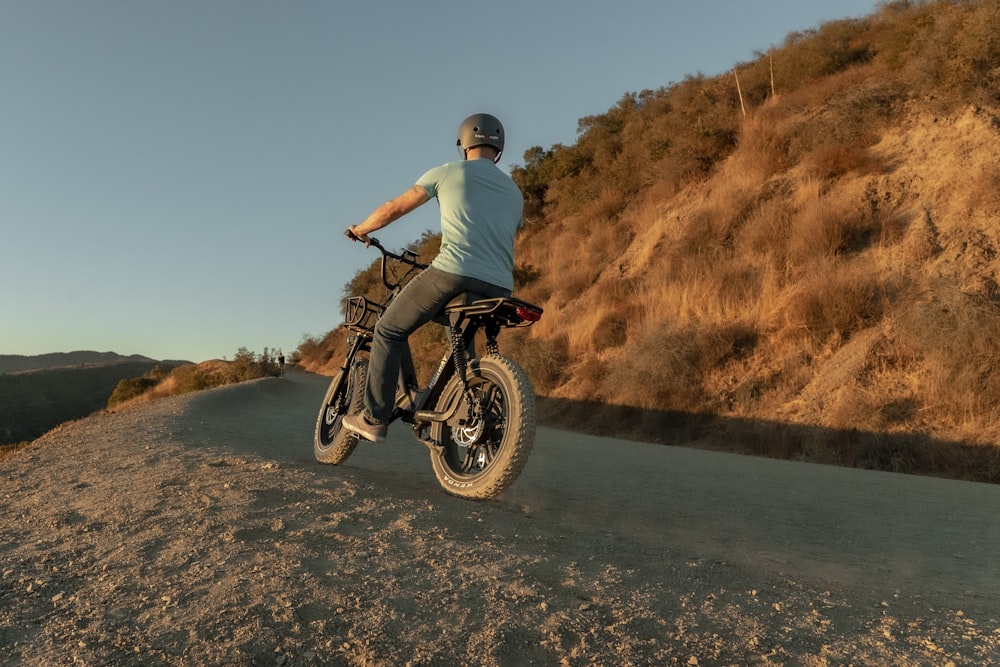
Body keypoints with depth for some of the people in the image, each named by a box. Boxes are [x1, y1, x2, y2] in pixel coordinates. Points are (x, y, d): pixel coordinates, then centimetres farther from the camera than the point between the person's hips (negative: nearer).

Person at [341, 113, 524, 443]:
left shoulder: (448, 172, 11)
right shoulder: (514, 192, 24)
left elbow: (394, 208, 14)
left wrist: (360, 229, 32)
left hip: (452, 274, -5)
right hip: (499, 289, 5)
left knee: (388, 332, 12)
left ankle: (374, 418, 9)